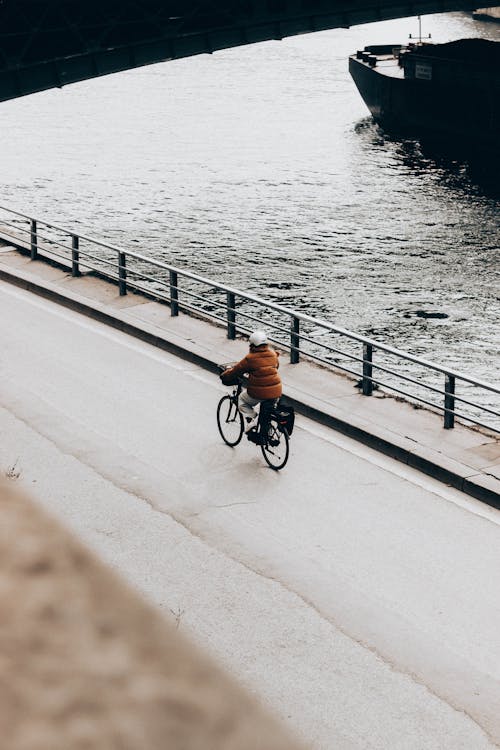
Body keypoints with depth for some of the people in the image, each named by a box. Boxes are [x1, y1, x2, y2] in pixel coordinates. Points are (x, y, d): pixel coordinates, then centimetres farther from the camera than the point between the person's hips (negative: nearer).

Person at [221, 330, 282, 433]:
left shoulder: (251, 358, -10)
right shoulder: (273, 354, 5)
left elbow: (236, 370, -1)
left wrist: (224, 375, 15)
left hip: (259, 393, -5)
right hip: (276, 393, 5)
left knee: (242, 400, 22)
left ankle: (250, 419, 3)